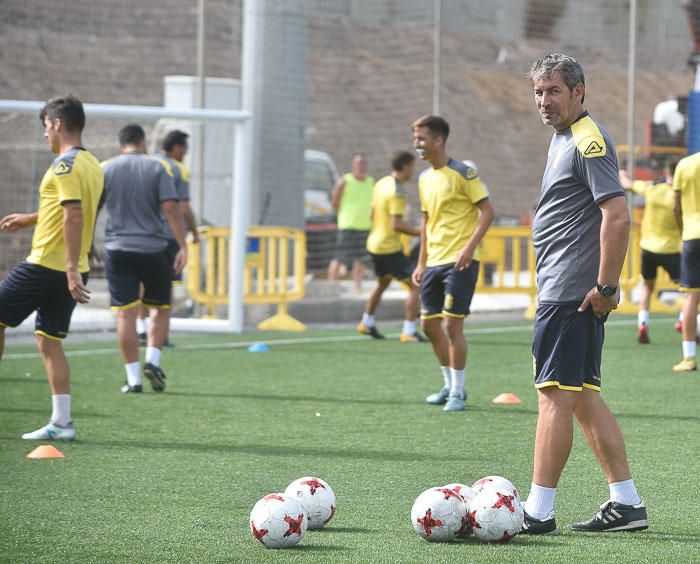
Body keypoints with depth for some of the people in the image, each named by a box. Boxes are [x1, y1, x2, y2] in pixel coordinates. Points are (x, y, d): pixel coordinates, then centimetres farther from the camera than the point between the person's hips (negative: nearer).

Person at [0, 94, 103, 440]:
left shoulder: (65, 164, -15)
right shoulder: (92, 165, 13)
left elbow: (74, 216, -24)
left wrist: (71, 268, -26)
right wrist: (29, 219, 30)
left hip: (46, 266, -8)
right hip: (69, 271, 8)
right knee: (49, 340, 10)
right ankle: (61, 422, 5)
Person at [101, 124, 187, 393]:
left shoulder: (105, 169, 5)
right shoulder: (158, 168, 1)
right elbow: (171, 209, -8)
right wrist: (183, 247, -6)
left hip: (118, 249, 1)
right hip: (153, 249, -1)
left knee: (125, 314, 1)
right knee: (160, 307, 16)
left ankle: (133, 377, -1)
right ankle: (153, 360, 0)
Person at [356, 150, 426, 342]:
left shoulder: (381, 183, 8)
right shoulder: (397, 191, -19)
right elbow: (397, 224, -24)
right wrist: (420, 233, -18)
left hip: (374, 243, 10)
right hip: (390, 247, -10)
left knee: (383, 283, 29)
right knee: (415, 285, -7)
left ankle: (367, 323, 40)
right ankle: (409, 332, -11)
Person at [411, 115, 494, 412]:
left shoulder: (463, 173, -10)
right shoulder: (425, 178, 13)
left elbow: (487, 211, -11)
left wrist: (470, 247, -20)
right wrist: (421, 263, 17)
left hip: (459, 261, -8)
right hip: (434, 262, 8)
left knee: (453, 324, -9)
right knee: (429, 325, 9)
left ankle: (458, 391, 1)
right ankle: (450, 385, 23)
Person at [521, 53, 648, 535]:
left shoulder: (588, 141, -14)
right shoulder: (563, 137, 17)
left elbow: (618, 215, -22)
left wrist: (606, 287, -22)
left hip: (571, 293, -11)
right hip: (561, 290, 11)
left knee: (555, 394, -9)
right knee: (582, 396, 12)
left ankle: (538, 513, -7)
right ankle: (626, 503, 15)